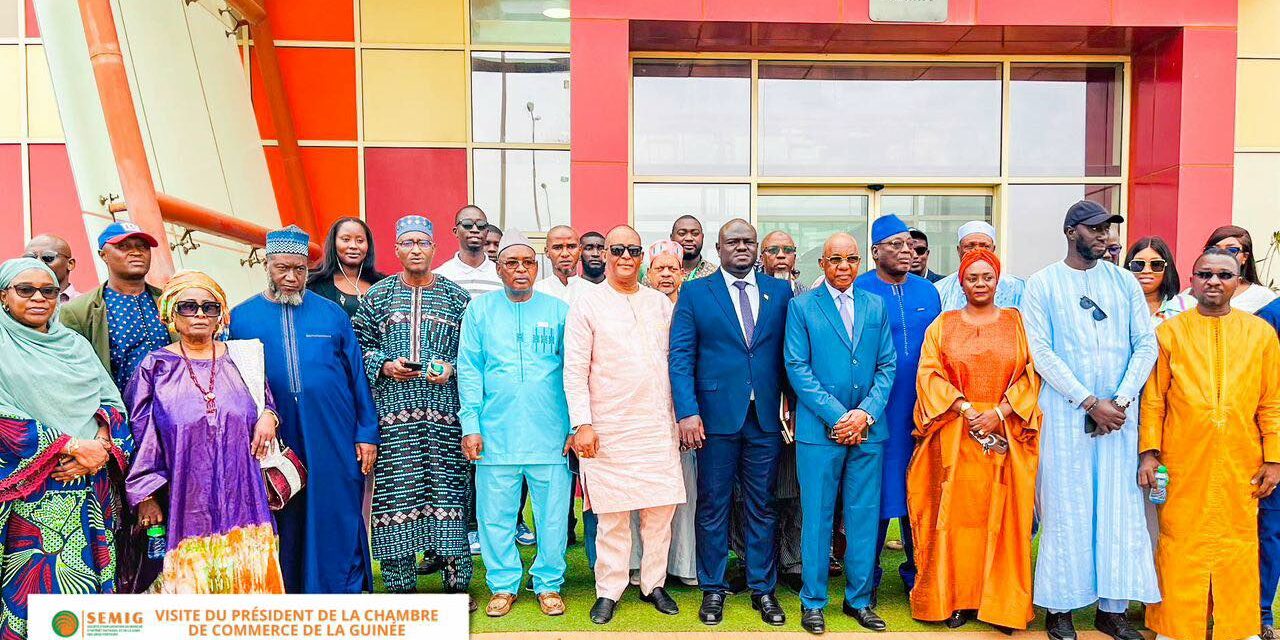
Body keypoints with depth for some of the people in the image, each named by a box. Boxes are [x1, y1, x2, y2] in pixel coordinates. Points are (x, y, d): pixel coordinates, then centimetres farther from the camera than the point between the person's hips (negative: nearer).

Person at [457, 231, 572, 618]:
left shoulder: (558, 310, 6)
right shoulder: (480, 310, 7)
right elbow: (469, 370, 4)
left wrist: (576, 426, 0)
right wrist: (471, 425, -3)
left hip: (550, 434, 0)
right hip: (496, 434, 0)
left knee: (552, 515, 7)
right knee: (495, 515, 7)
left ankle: (549, 584, 24)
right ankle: (503, 585, 25)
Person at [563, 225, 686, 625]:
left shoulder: (660, 304, 11)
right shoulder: (586, 306, -1)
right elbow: (575, 371, -4)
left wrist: (681, 416, 9)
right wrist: (582, 424, -10)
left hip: (658, 427, 4)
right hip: (609, 430, -3)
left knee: (661, 509, 8)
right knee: (612, 515, 3)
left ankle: (654, 584, 24)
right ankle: (609, 591, 18)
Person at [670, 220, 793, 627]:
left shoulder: (780, 291, 9)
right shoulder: (695, 293, 3)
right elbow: (680, 357, -2)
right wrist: (687, 412, -11)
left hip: (766, 417, 2)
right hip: (716, 416, -1)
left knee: (762, 506, 11)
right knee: (713, 505, 8)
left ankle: (763, 588, 25)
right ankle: (713, 589, 23)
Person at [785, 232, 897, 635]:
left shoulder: (876, 306, 11)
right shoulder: (802, 306, 1)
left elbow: (888, 365, 7)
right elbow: (797, 367, -5)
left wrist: (866, 413, -8)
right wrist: (837, 416, -12)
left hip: (868, 431, 3)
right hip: (820, 430, -3)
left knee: (864, 517, 9)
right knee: (817, 517, 4)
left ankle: (859, 599, 23)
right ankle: (813, 601, 17)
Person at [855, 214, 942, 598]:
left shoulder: (928, 292, 9)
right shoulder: (858, 291, -5)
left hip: (922, 409, 4)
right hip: (875, 411, -4)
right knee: (874, 493, 4)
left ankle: (916, 572, 28)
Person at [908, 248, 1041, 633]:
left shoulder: (1017, 323, 9)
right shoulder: (943, 325, 9)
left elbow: (1031, 374, 1)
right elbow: (929, 374, 0)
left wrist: (999, 413, -11)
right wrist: (965, 408, -12)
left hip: (1006, 434, 0)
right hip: (956, 434, 0)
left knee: (1002, 516, 3)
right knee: (957, 513, 1)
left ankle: (1002, 603, 14)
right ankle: (958, 599, 11)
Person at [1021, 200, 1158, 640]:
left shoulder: (1124, 281, 10)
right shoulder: (1043, 284, 0)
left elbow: (1147, 344, 5)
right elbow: (1041, 352, -7)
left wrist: (1121, 400, -8)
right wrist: (1090, 402, -12)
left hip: (1120, 412, 3)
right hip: (1065, 412, -3)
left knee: (1121, 506, 5)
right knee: (1065, 509, 1)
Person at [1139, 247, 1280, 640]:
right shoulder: (1169, 332, 3)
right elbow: (1153, 399, 1)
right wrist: (1149, 451, -4)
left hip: (1240, 465, 1)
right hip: (1183, 464, -1)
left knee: (1238, 545, 8)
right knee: (1181, 547, 4)